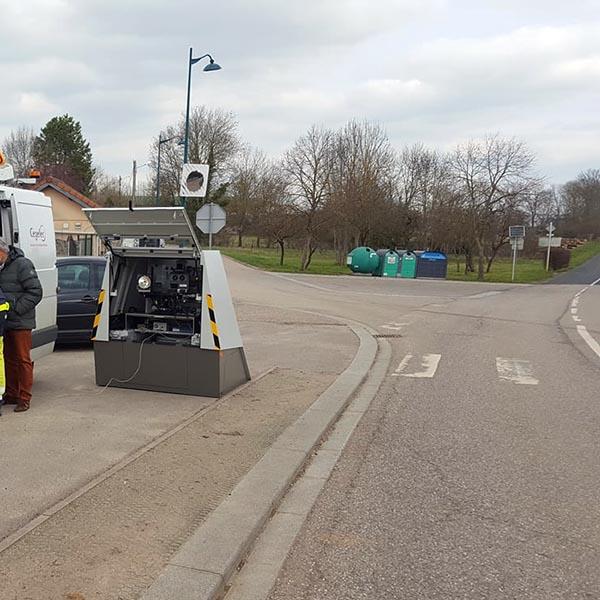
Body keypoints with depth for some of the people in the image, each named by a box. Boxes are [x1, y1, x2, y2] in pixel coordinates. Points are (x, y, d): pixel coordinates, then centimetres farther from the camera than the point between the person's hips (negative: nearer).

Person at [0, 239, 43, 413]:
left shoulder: (22, 265, -11)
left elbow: (36, 292, -13)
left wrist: (16, 308, -17)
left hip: (21, 323, -8)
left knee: (23, 359, -2)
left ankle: (24, 398, 4)